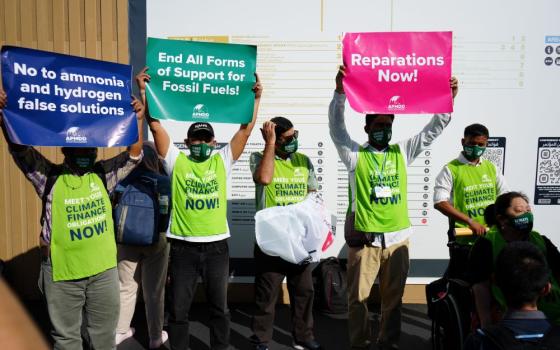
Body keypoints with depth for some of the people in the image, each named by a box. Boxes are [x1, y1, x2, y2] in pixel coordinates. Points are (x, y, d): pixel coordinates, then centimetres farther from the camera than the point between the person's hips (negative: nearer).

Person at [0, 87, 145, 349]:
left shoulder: (103, 174, 3)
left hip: (104, 269, 2)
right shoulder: (50, 176, -2)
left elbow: (134, 155, 0)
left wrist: (138, 119, -10)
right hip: (62, 272, -2)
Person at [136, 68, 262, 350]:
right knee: (178, 310, 12)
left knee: (219, 307, 16)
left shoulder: (222, 160, 5)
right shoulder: (176, 160, 2)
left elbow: (246, 128, 0)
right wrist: (144, 91, -8)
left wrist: (255, 98, -5)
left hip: (216, 246, 1)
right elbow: (155, 125, -4)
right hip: (183, 247, -1)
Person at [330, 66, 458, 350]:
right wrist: (340, 92, -28)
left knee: (393, 296, 15)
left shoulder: (402, 152, 8)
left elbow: (433, 130, 5)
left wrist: (448, 99, -7)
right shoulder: (355, 155, -2)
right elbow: (336, 127, -15)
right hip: (364, 237, -3)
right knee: (359, 296, 7)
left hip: (397, 237, 4)